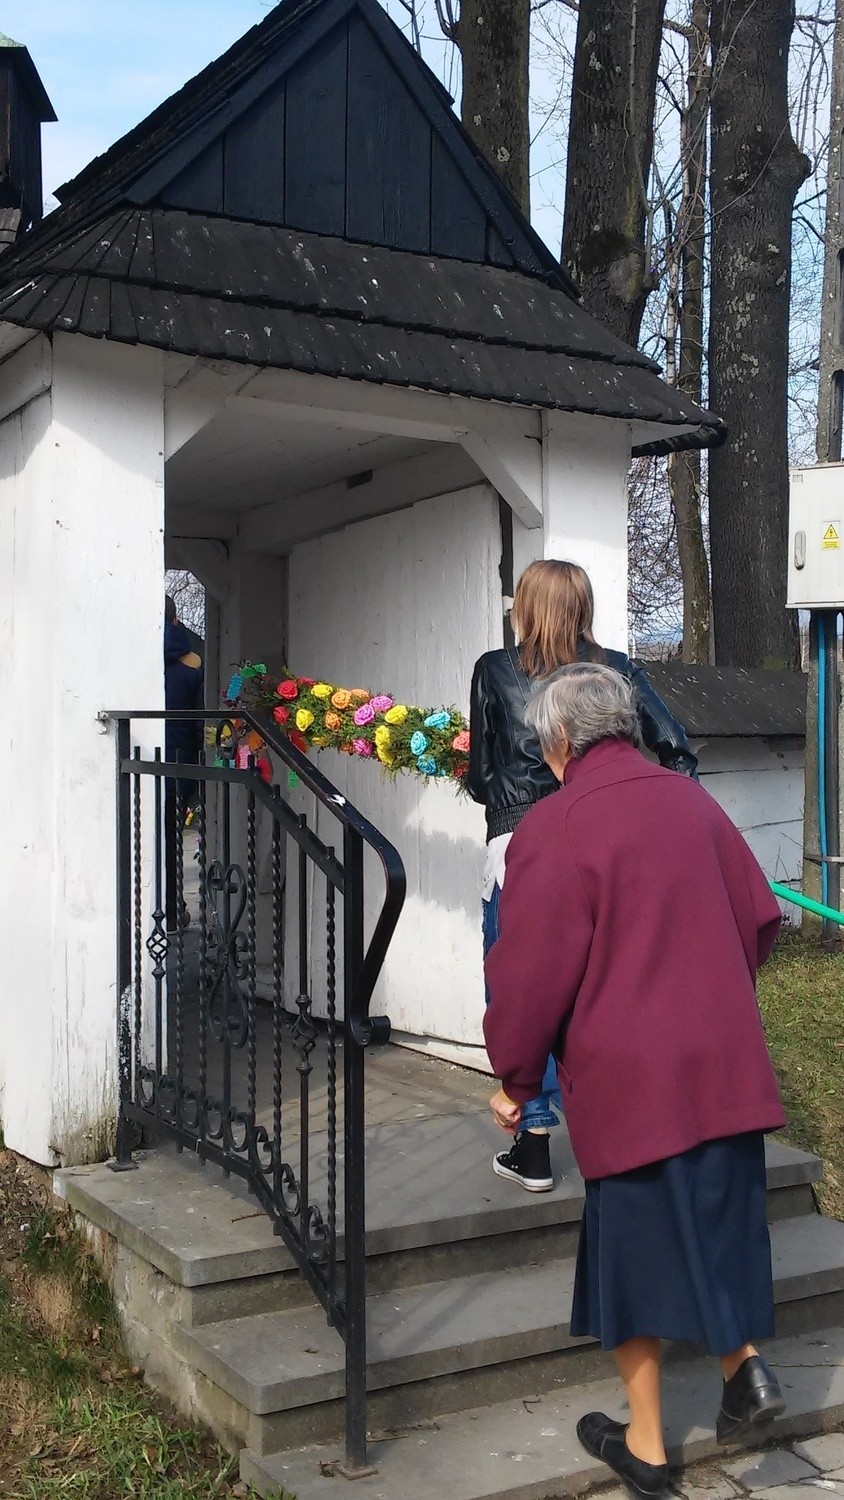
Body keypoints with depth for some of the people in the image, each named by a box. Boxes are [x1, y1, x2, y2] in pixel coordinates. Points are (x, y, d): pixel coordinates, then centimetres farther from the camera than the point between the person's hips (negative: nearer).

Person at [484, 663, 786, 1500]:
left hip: (626, 1077, -5)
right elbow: (759, 919, 12)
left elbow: (531, 969, -12)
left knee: (636, 1243, 9)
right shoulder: (691, 802, 5)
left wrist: (514, 1079, 1)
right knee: (714, 1217, 22)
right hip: (723, 1063, 5)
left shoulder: (554, 828, -13)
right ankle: (743, 1362, 7)